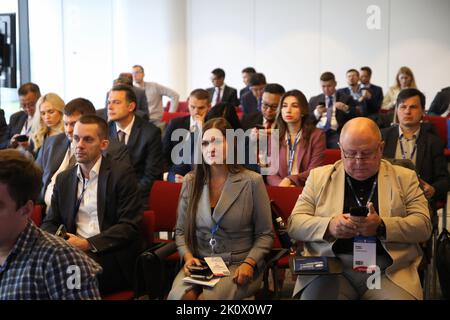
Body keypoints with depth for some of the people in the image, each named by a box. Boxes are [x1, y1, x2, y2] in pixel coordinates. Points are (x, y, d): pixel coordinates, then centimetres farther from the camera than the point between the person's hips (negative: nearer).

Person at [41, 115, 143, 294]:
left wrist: (88, 244, -17)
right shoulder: (64, 179, 17)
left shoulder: (122, 173, -1)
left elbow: (129, 226, -8)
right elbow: (49, 223, 17)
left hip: (113, 255, -4)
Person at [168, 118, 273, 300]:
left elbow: (265, 235, 1)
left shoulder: (252, 181, -3)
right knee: (179, 296, -29)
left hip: (238, 266, -2)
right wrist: (188, 256, -6)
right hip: (199, 264, 2)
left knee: (209, 297, -30)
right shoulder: (191, 181, 7)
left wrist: (249, 263, -14)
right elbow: (181, 230, 13)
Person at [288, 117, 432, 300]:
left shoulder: (404, 178, 12)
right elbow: (294, 224, 7)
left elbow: (424, 225, 4)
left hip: (388, 271, 0)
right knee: (314, 294, -29)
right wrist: (329, 226, -12)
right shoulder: (319, 177, 12)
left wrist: (381, 226, -14)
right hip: (331, 270, 0)